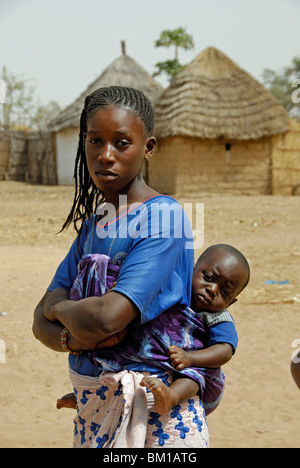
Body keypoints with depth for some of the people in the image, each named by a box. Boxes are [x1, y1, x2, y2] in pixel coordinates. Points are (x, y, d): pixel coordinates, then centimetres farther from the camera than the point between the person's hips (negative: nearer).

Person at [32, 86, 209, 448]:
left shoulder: (163, 218, -17)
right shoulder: (92, 225, 8)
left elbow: (108, 317, -27)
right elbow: (41, 322, 5)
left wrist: (57, 308, -7)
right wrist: (70, 338, -17)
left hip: (150, 407, -7)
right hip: (93, 404, 7)